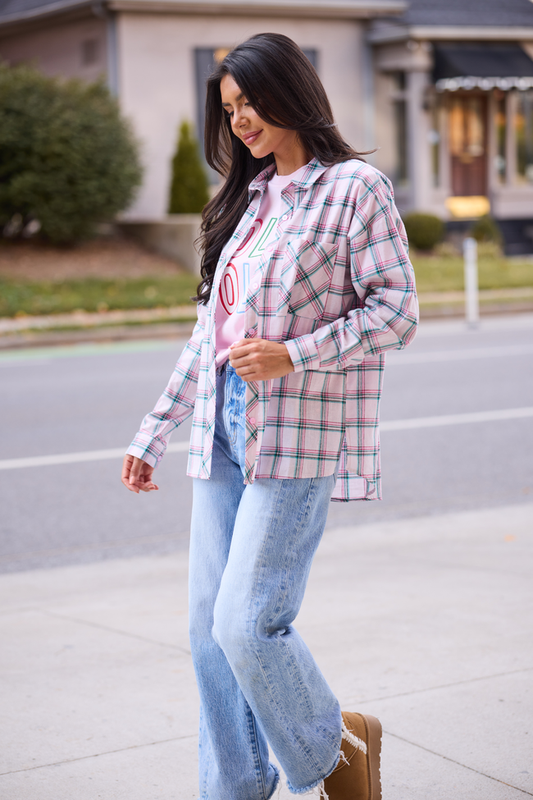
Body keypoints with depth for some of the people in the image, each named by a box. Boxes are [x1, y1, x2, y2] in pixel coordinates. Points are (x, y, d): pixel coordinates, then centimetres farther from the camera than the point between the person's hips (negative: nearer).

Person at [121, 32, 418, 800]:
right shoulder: (250, 198, 17)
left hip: (297, 438, -7)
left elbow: (396, 308, -8)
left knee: (246, 623, -12)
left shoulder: (354, 187, -3)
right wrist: (154, 432, 18)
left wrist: (294, 355, -19)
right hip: (223, 432, 7)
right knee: (210, 627, 6)